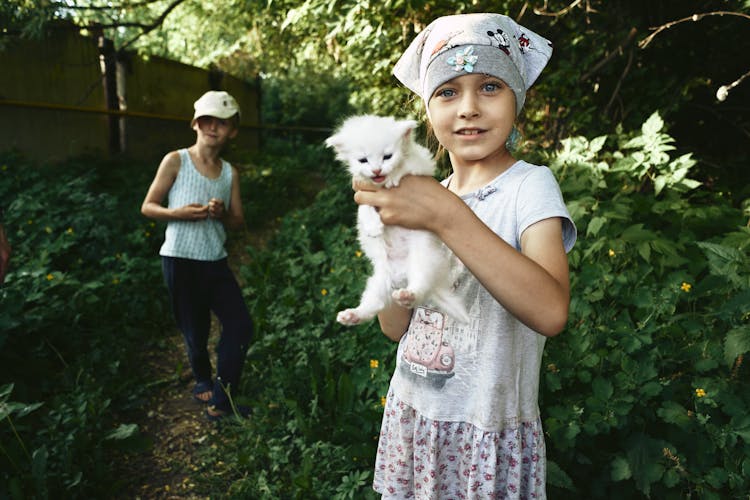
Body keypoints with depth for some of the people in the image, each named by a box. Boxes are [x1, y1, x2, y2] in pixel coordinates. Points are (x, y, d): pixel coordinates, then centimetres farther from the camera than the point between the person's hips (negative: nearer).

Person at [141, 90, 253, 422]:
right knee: (195, 332, 8)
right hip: (180, 260, -3)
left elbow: (239, 221, 9)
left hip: (216, 261, 4)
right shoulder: (176, 161, -4)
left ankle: (220, 398, 14)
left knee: (240, 325, -3)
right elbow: (148, 207, -2)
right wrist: (178, 213, -20)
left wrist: (222, 213, -13)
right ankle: (203, 381, 39)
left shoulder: (230, 173, 6)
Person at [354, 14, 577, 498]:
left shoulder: (531, 185, -11)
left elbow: (551, 311, -30)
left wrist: (447, 216, -34)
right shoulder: (425, 194, 4)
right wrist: (386, 224, -15)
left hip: (488, 435, -5)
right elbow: (396, 326, -2)